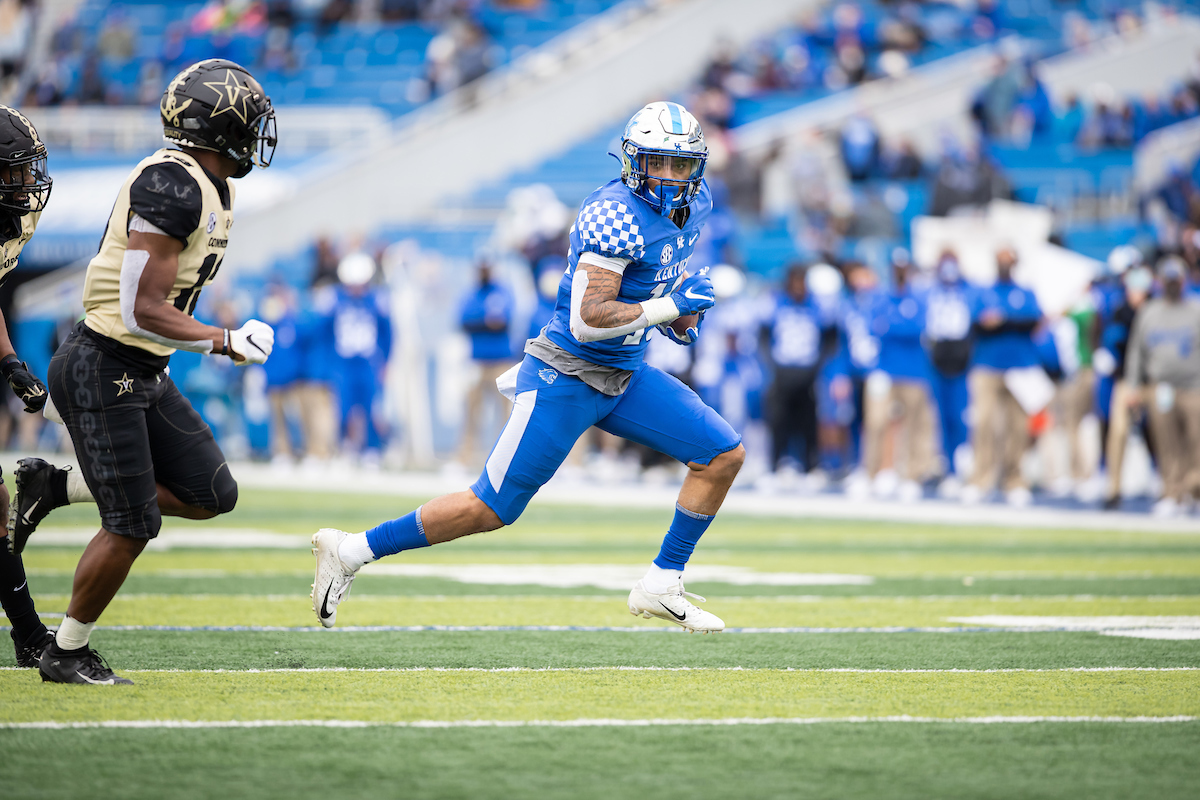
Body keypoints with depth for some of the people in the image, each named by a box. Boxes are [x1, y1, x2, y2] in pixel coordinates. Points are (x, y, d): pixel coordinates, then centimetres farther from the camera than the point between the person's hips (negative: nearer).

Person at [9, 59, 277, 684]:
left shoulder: (205, 188, 11)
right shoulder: (171, 186, -21)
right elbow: (144, 312, -24)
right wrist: (228, 345, -18)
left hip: (143, 374, 9)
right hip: (102, 372, -9)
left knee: (211, 495, 6)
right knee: (131, 527, -4)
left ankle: (54, 487, 15)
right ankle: (67, 654, 13)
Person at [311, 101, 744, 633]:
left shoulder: (691, 208, 4)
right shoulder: (616, 215, -24)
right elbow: (587, 321, -29)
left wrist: (681, 321, 9)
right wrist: (670, 306, -23)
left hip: (625, 378, 8)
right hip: (566, 381, -8)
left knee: (723, 455, 0)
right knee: (491, 509, -5)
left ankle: (662, 586, 9)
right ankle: (353, 550, 7)